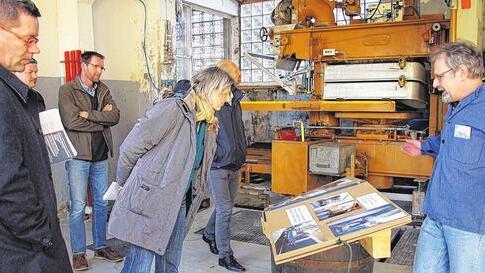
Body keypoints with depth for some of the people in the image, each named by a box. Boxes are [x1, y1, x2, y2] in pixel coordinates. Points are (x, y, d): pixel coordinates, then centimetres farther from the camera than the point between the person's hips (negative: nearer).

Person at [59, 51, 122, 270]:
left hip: (100, 155, 5)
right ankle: (78, 253, 12)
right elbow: (72, 121, -16)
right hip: (78, 155, -5)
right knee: (78, 206, -1)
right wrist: (102, 119, -8)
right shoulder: (67, 90, -3)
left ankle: (100, 247, 24)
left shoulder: (103, 90, 12)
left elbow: (115, 116, -3)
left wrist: (89, 114, -13)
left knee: (102, 203, 11)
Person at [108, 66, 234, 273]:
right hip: (150, 201, -7)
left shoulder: (209, 126, 10)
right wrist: (122, 183, 2)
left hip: (178, 203, 8)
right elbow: (130, 147, -12)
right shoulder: (172, 109, -16)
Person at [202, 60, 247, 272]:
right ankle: (225, 255, 10)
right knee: (225, 209, -4)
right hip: (217, 166, -7)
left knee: (226, 206, 18)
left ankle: (209, 234, 43)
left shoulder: (235, 102, 10)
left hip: (234, 166, 8)